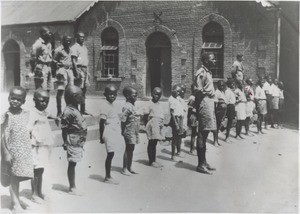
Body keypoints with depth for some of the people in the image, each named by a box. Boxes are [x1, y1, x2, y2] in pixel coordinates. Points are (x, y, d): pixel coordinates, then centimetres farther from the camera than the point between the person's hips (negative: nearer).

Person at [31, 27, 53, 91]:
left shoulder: (49, 44, 15)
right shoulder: (38, 44, -11)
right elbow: (33, 58, -11)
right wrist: (34, 70, -11)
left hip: (48, 67, 9)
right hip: (41, 68, -9)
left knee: (48, 89, 10)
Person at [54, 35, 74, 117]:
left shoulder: (69, 50, 18)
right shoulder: (58, 50, -2)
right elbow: (54, 61, -1)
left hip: (69, 70, 7)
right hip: (62, 69, -7)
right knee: (60, 91, -6)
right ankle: (59, 111, -3)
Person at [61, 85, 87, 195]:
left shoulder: (75, 110, 13)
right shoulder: (68, 112, -16)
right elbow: (64, 129, -13)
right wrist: (65, 143, -12)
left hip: (79, 142, 9)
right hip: (73, 141, -9)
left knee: (73, 163, 14)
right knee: (72, 163, 0)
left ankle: (73, 187, 22)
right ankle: (72, 188, 9)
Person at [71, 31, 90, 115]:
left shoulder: (84, 47, 20)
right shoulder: (74, 47, -5)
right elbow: (73, 61, -13)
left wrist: (87, 72, 18)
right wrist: (76, 72, -20)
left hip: (85, 69, 8)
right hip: (79, 68, -8)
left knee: (84, 89, 9)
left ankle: (83, 110, 14)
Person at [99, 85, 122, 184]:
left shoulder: (114, 106, 14)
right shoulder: (105, 106, -12)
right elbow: (101, 122, -13)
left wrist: (119, 134, 20)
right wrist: (101, 136, -13)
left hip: (115, 134, 8)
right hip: (109, 134, -8)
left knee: (111, 154, 11)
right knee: (110, 154, -4)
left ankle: (108, 176, 18)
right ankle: (107, 177, 5)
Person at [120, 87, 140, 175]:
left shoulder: (133, 106, 11)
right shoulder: (127, 107, -17)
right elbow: (123, 120, -19)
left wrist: (137, 132, 15)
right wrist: (123, 132, -16)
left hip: (134, 132, 8)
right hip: (129, 132, -8)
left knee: (131, 150, 14)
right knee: (128, 150, 0)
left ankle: (129, 167, 24)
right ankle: (124, 169, 11)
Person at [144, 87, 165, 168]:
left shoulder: (160, 105, 16)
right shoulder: (150, 103, -4)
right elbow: (147, 115, -6)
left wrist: (162, 123, 9)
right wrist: (148, 124, -10)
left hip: (159, 124, 7)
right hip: (153, 123, -7)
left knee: (154, 143, 12)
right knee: (151, 143, -1)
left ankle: (153, 160, 17)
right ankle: (151, 161, 5)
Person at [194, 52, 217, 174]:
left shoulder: (208, 73, 18)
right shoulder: (201, 73, -12)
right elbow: (198, 90, -18)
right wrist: (209, 93, -9)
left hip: (209, 104, 10)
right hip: (204, 104, -10)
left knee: (204, 134, 13)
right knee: (202, 134, -6)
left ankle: (204, 162, 21)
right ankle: (200, 165, 0)